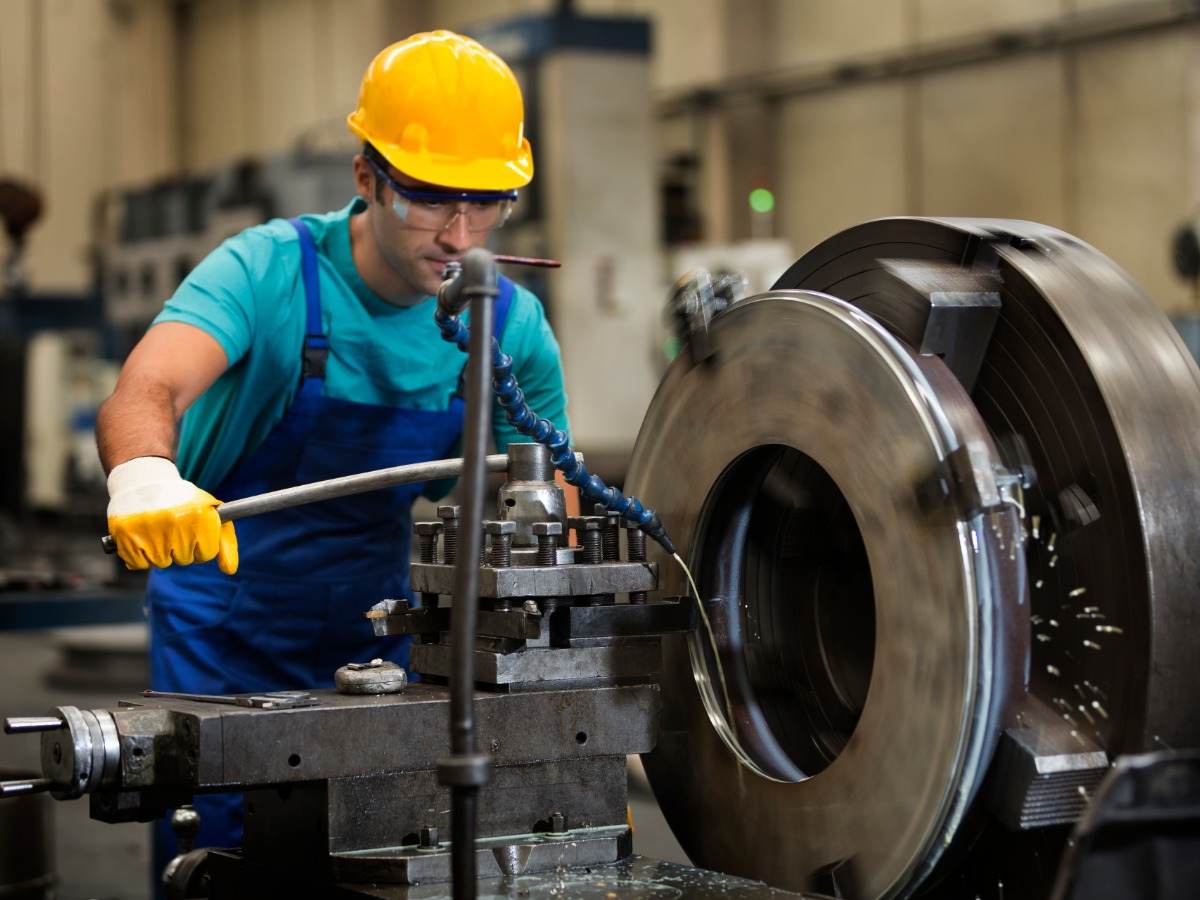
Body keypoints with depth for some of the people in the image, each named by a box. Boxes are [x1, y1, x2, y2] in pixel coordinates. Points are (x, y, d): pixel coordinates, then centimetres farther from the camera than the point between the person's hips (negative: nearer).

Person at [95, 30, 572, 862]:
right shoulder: (269, 272, -18)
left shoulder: (515, 328, -8)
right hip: (223, 639, -2)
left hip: (379, 639, 3)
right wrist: (144, 471, -60)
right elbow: (146, 390, -36)